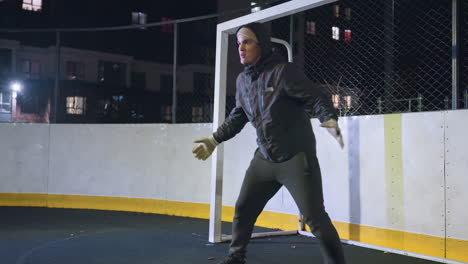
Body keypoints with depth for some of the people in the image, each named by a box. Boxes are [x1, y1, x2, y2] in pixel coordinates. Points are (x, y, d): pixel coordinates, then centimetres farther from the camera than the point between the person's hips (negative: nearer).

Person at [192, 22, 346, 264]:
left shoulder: (282, 71, -14)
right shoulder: (242, 80, 7)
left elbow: (317, 98, -16)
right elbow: (237, 116, 21)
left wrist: (330, 120, -36)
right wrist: (214, 139, 23)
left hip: (296, 158, -7)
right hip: (264, 159, 7)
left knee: (315, 218, -9)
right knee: (242, 210, 14)